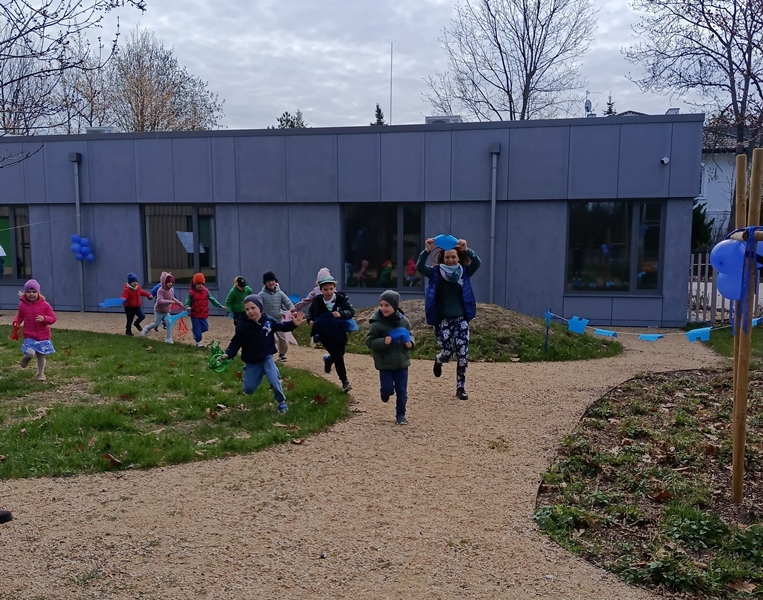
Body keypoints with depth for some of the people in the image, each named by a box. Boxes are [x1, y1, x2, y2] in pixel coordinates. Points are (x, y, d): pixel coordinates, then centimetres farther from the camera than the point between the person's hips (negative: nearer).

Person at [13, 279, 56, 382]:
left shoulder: (44, 305, -8)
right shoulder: (22, 305, -4)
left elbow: (53, 318, -5)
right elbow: (19, 316, 13)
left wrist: (44, 318, -25)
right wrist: (16, 321, -8)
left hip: (43, 335, 0)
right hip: (29, 335, 0)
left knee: (41, 356, 11)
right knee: (31, 353, -21)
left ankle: (40, 374, 31)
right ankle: (27, 357, 18)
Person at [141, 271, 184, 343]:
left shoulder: (171, 290, -4)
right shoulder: (160, 290, -26)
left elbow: (173, 298, 15)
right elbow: (160, 301, -38)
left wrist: (179, 303, 8)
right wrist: (169, 301, -50)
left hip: (166, 311, 5)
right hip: (159, 311, -5)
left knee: (169, 323, -8)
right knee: (156, 324, 9)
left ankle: (169, 339, -3)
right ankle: (147, 328, 40)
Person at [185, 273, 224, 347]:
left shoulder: (206, 292, 2)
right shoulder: (191, 293, -8)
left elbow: (213, 300, 6)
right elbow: (187, 302, -3)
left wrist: (220, 306, 2)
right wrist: (188, 307, -26)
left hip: (203, 314, 3)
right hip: (195, 315, -3)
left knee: (205, 328, 3)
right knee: (197, 330, 2)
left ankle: (195, 330, 32)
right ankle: (198, 342, 19)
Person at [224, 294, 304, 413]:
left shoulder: (269, 321, -9)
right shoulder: (242, 326, -16)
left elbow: (281, 327, 8)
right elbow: (235, 343, -12)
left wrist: (294, 324, -7)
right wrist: (227, 354, -27)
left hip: (267, 358, 0)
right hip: (251, 361, 0)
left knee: (274, 381, -16)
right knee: (248, 389, 6)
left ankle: (281, 401, 10)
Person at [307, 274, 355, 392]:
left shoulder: (341, 298, -15)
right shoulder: (317, 300, -10)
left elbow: (351, 311, -20)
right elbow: (311, 311, 10)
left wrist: (341, 313, -39)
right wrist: (310, 320, -9)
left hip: (339, 332, 1)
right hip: (325, 334, -1)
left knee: (340, 354, 15)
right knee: (338, 357, -8)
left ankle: (328, 359, 51)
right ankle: (344, 381, 4)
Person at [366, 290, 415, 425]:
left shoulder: (404, 321, -3)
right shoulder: (377, 324, -14)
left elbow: (409, 335, 13)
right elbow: (369, 341, -11)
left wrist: (410, 342, -8)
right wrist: (382, 342, -27)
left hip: (402, 363, 3)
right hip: (385, 364, -3)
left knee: (402, 391, 7)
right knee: (388, 389, -1)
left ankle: (400, 414, 23)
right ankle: (385, 392, 36)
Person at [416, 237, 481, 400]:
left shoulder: (464, 272, 2)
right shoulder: (436, 273, -1)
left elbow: (477, 263, -16)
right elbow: (419, 267, -18)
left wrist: (466, 250, -33)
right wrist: (427, 250, -33)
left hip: (460, 320, 1)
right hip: (442, 320, -1)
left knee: (463, 356, -3)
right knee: (447, 353, 0)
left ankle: (460, 388, 12)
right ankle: (438, 360, 38)